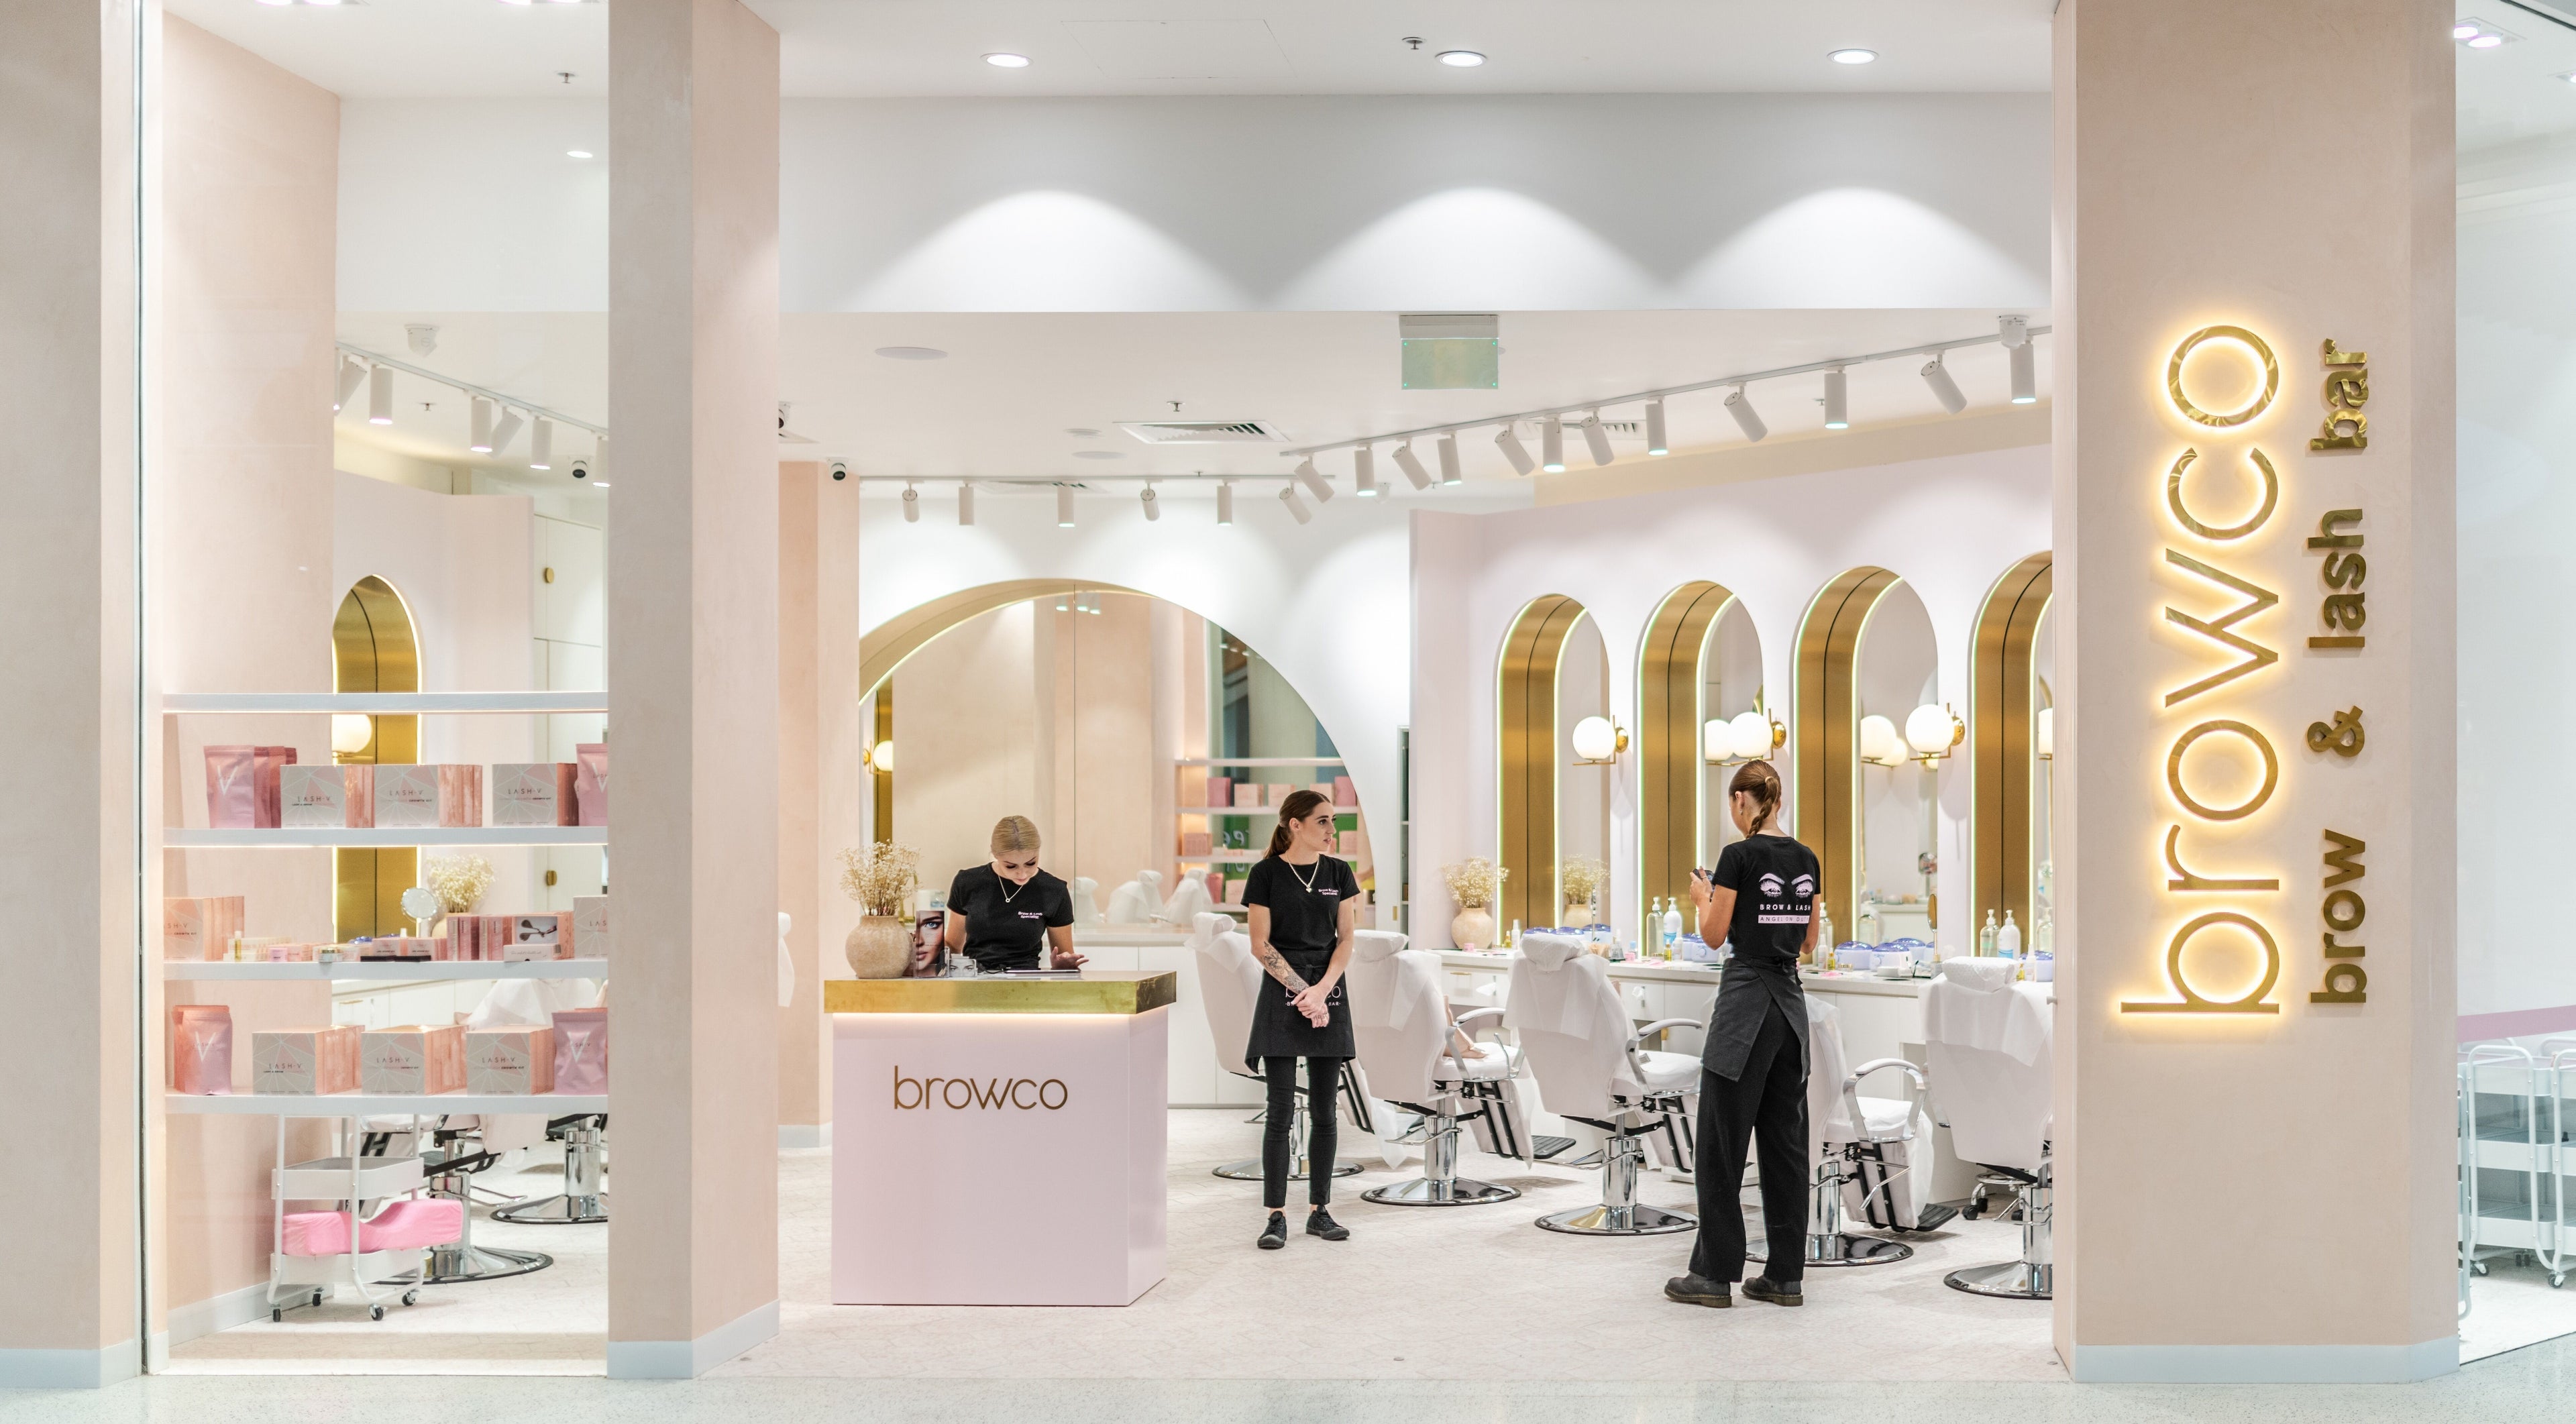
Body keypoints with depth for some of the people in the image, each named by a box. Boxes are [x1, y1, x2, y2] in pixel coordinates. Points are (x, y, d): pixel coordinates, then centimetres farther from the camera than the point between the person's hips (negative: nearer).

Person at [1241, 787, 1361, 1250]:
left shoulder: (1339, 872, 7)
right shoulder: (1266, 873, -4)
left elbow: (1346, 939, 5)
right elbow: (1261, 945, -5)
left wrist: (1321, 990, -9)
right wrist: (1302, 991, -11)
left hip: (1329, 994, 4)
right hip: (1281, 997, -4)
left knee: (1324, 1111, 7)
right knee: (1281, 1111, -4)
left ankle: (1319, 1211, 14)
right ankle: (1276, 1216, 1)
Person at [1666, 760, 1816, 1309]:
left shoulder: (1739, 856, -13)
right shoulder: (1806, 859, 9)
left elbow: (1715, 935, -7)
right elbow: (1809, 943, 14)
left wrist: (1703, 898, 11)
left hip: (1745, 1002, -7)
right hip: (1791, 1002, 7)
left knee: (1723, 1141, 0)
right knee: (1785, 1140, 9)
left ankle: (1716, 1273, 4)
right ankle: (1786, 1275, 12)